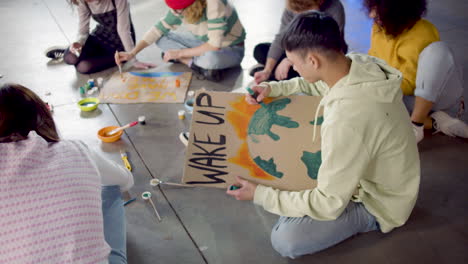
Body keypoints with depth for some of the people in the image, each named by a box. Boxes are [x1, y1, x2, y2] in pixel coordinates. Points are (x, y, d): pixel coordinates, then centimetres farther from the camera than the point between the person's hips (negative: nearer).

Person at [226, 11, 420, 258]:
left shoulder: (346, 120, -41)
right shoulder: (361, 64, -16)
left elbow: (328, 205, -30)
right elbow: (315, 84, 8)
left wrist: (259, 194, -21)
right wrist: (271, 89, -9)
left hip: (377, 201, -8)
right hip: (376, 172, 8)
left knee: (284, 239, -15)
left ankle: (364, 219, 5)